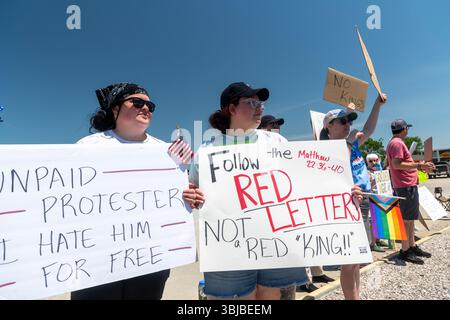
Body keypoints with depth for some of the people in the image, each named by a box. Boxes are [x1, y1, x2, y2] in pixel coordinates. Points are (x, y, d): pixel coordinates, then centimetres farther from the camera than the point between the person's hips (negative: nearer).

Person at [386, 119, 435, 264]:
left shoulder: (395, 143, 20)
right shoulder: (397, 143, -13)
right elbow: (396, 164, -21)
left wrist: (420, 166, 19)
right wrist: (418, 165, -19)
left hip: (409, 185, 11)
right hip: (406, 186, -11)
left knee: (410, 218, 16)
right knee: (407, 219, -5)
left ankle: (412, 246, 26)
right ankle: (405, 251, 3)